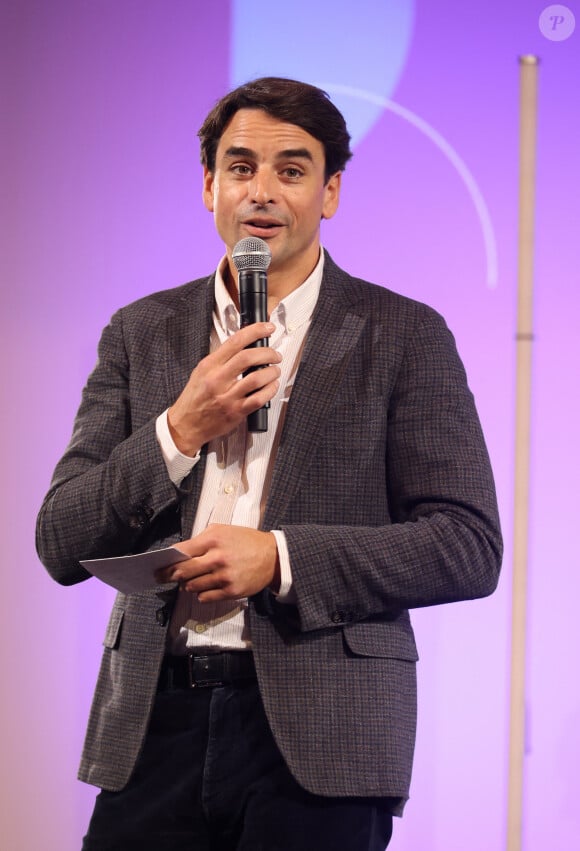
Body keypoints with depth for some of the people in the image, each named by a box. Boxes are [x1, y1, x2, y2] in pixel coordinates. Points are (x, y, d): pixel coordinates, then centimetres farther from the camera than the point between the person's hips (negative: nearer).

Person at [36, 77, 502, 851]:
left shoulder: (403, 336, 3)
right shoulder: (141, 334, 12)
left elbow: (470, 547, -3)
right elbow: (62, 546, 7)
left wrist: (280, 558, -13)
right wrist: (181, 431, -8)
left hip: (319, 733, -2)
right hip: (157, 722, 2)